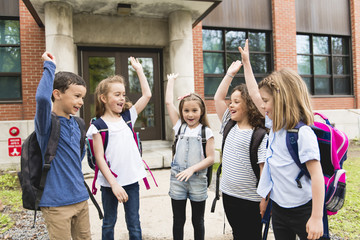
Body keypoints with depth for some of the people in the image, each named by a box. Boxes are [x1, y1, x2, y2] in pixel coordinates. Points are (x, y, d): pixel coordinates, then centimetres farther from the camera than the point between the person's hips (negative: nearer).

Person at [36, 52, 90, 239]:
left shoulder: (76, 124, 7)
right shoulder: (48, 123, -13)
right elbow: (42, 98, -35)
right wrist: (49, 66, -24)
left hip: (80, 198, 7)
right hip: (57, 203, -7)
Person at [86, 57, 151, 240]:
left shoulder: (128, 117, 4)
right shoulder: (98, 126, -9)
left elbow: (147, 95, 1)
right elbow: (99, 158, -11)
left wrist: (139, 69, 3)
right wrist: (114, 184, -16)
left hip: (131, 180, 3)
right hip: (109, 183, -3)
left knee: (134, 225, 12)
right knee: (109, 224, 17)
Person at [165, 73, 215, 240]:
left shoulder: (206, 132, -3)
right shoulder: (179, 127, 3)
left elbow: (210, 158, -7)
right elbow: (168, 102, 3)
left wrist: (192, 169, -19)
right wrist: (171, 80, 12)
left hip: (197, 179, -2)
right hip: (177, 178, 2)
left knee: (197, 221, 15)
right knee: (178, 220, 13)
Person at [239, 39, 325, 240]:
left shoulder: (303, 133, -21)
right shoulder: (275, 125, 2)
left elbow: (317, 175, -23)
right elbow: (254, 94, 8)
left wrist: (317, 218, -23)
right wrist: (246, 62, 13)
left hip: (303, 210, -8)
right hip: (279, 208, 8)